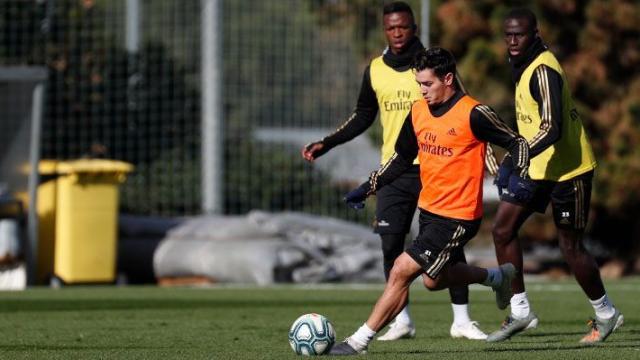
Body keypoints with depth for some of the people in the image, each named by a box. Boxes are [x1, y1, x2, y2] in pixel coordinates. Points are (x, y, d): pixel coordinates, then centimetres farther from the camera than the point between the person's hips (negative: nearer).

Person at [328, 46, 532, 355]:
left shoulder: (472, 114, -17)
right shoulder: (418, 112, 3)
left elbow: (516, 143, -9)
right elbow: (402, 157, 17)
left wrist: (518, 178, -25)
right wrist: (368, 188, 11)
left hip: (458, 217, -8)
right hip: (428, 210, 8)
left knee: (402, 271, -14)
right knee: (434, 279, 22)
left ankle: (360, 340, -6)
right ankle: (497, 277, 46)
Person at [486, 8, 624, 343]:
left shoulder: (543, 71, -23)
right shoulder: (526, 65, 6)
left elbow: (553, 128, -33)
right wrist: (516, 157, 21)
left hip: (568, 169, -9)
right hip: (538, 166, 9)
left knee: (570, 247, 1)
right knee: (502, 230, 0)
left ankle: (606, 314, 20)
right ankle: (520, 312, 7)